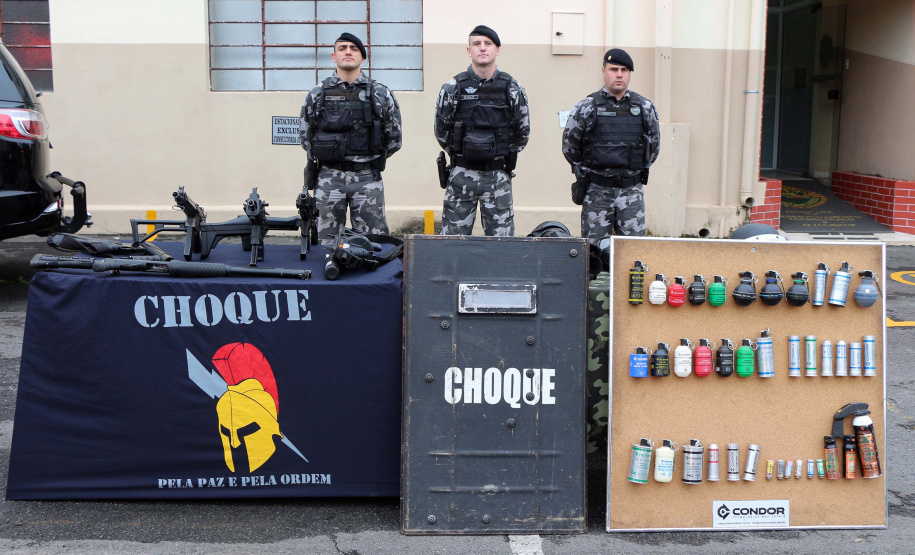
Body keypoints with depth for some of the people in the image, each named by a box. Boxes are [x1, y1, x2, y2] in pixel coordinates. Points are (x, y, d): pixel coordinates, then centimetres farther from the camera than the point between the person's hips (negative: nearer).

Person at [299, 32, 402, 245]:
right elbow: (305, 138, 14)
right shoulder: (317, 95, 6)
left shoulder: (381, 94, 4)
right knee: (328, 243, 5)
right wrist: (328, 157, 11)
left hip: (368, 179, -1)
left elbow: (394, 139, 9)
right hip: (329, 179, 1)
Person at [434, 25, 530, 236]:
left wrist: (504, 157, 12)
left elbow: (523, 133, 12)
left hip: (498, 176, 0)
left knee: (502, 238, 2)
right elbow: (441, 131, 9)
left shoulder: (513, 89, 3)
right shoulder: (452, 88, 0)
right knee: (453, 237, 2)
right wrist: (460, 156, 11)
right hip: (461, 175, 0)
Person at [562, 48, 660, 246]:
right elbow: (569, 145, 6)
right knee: (594, 246, 2)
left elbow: (654, 144, 18)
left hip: (631, 190, 2)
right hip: (597, 191, -2)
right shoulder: (586, 107, -2)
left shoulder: (645, 107, 5)